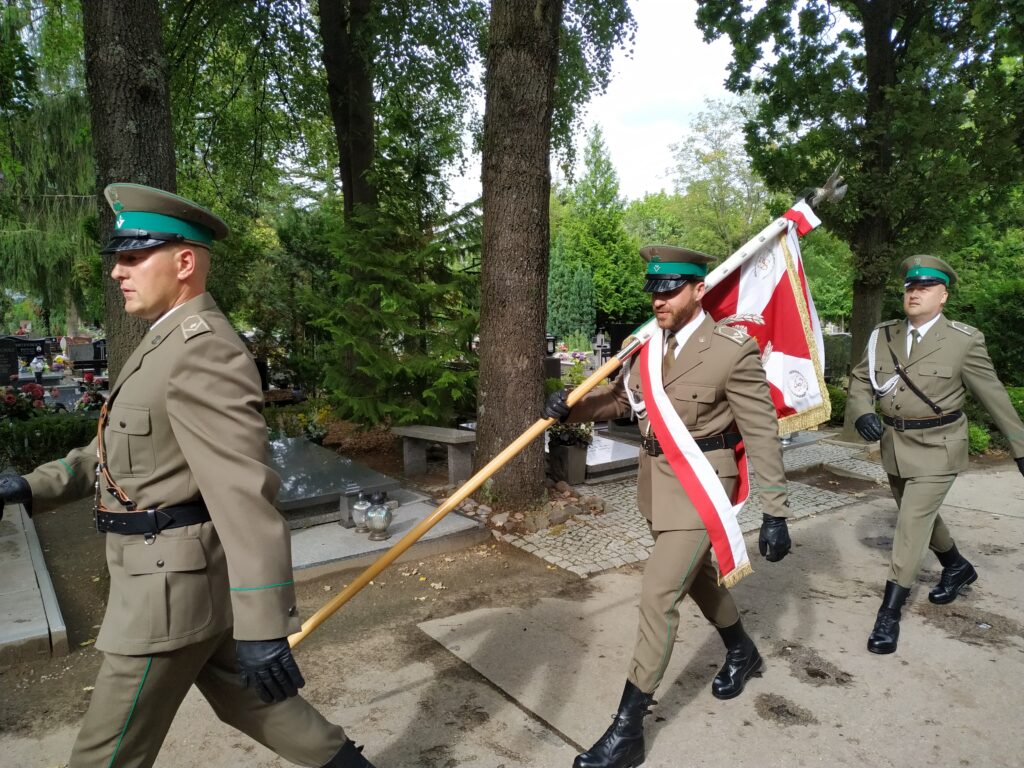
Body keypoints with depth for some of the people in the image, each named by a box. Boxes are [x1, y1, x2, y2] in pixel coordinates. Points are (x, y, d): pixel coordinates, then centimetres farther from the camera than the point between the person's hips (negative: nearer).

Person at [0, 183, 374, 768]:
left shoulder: (205, 349, -21)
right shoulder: (168, 342, 13)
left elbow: (246, 496, -27)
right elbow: (120, 446, 20)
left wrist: (263, 629, -27)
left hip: (173, 582, -10)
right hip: (175, 571, 10)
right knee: (245, 701, 22)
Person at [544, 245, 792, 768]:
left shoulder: (733, 351, -18)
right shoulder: (648, 343, -1)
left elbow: (763, 436, -14)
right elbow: (618, 399, 9)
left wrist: (775, 513, -12)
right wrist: (571, 407, -11)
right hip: (657, 478, 7)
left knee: (658, 596, -7)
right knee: (696, 574, 25)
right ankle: (742, 652, 53)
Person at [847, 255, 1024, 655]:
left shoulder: (964, 340, -11)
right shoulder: (884, 336, 0)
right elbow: (860, 379, 5)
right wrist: (862, 412, -16)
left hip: (937, 447, -5)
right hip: (894, 444, 5)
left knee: (912, 523, -10)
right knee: (921, 515, 22)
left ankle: (889, 613, -2)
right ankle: (957, 567, 50)